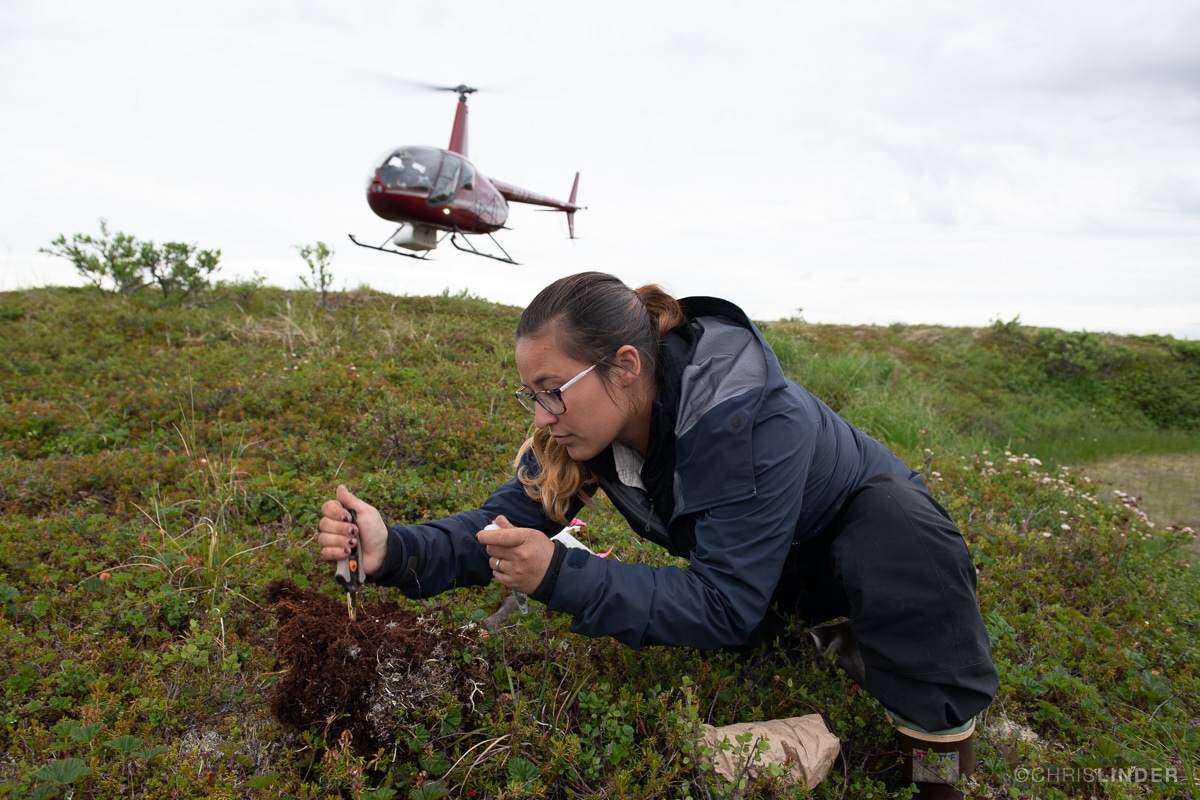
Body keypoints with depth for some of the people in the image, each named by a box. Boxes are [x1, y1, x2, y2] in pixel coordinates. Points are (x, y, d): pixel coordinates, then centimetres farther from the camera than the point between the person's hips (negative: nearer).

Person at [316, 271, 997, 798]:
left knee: (892, 522, -37)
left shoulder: (748, 416, -40)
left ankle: (939, 731, -16)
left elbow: (725, 607, -38)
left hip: (879, 533, -7)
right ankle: (830, 636, 13)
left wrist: (559, 576, -47)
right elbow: (507, 525, -18)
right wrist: (396, 550, -36)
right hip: (774, 568, 7)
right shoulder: (591, 419, -19)